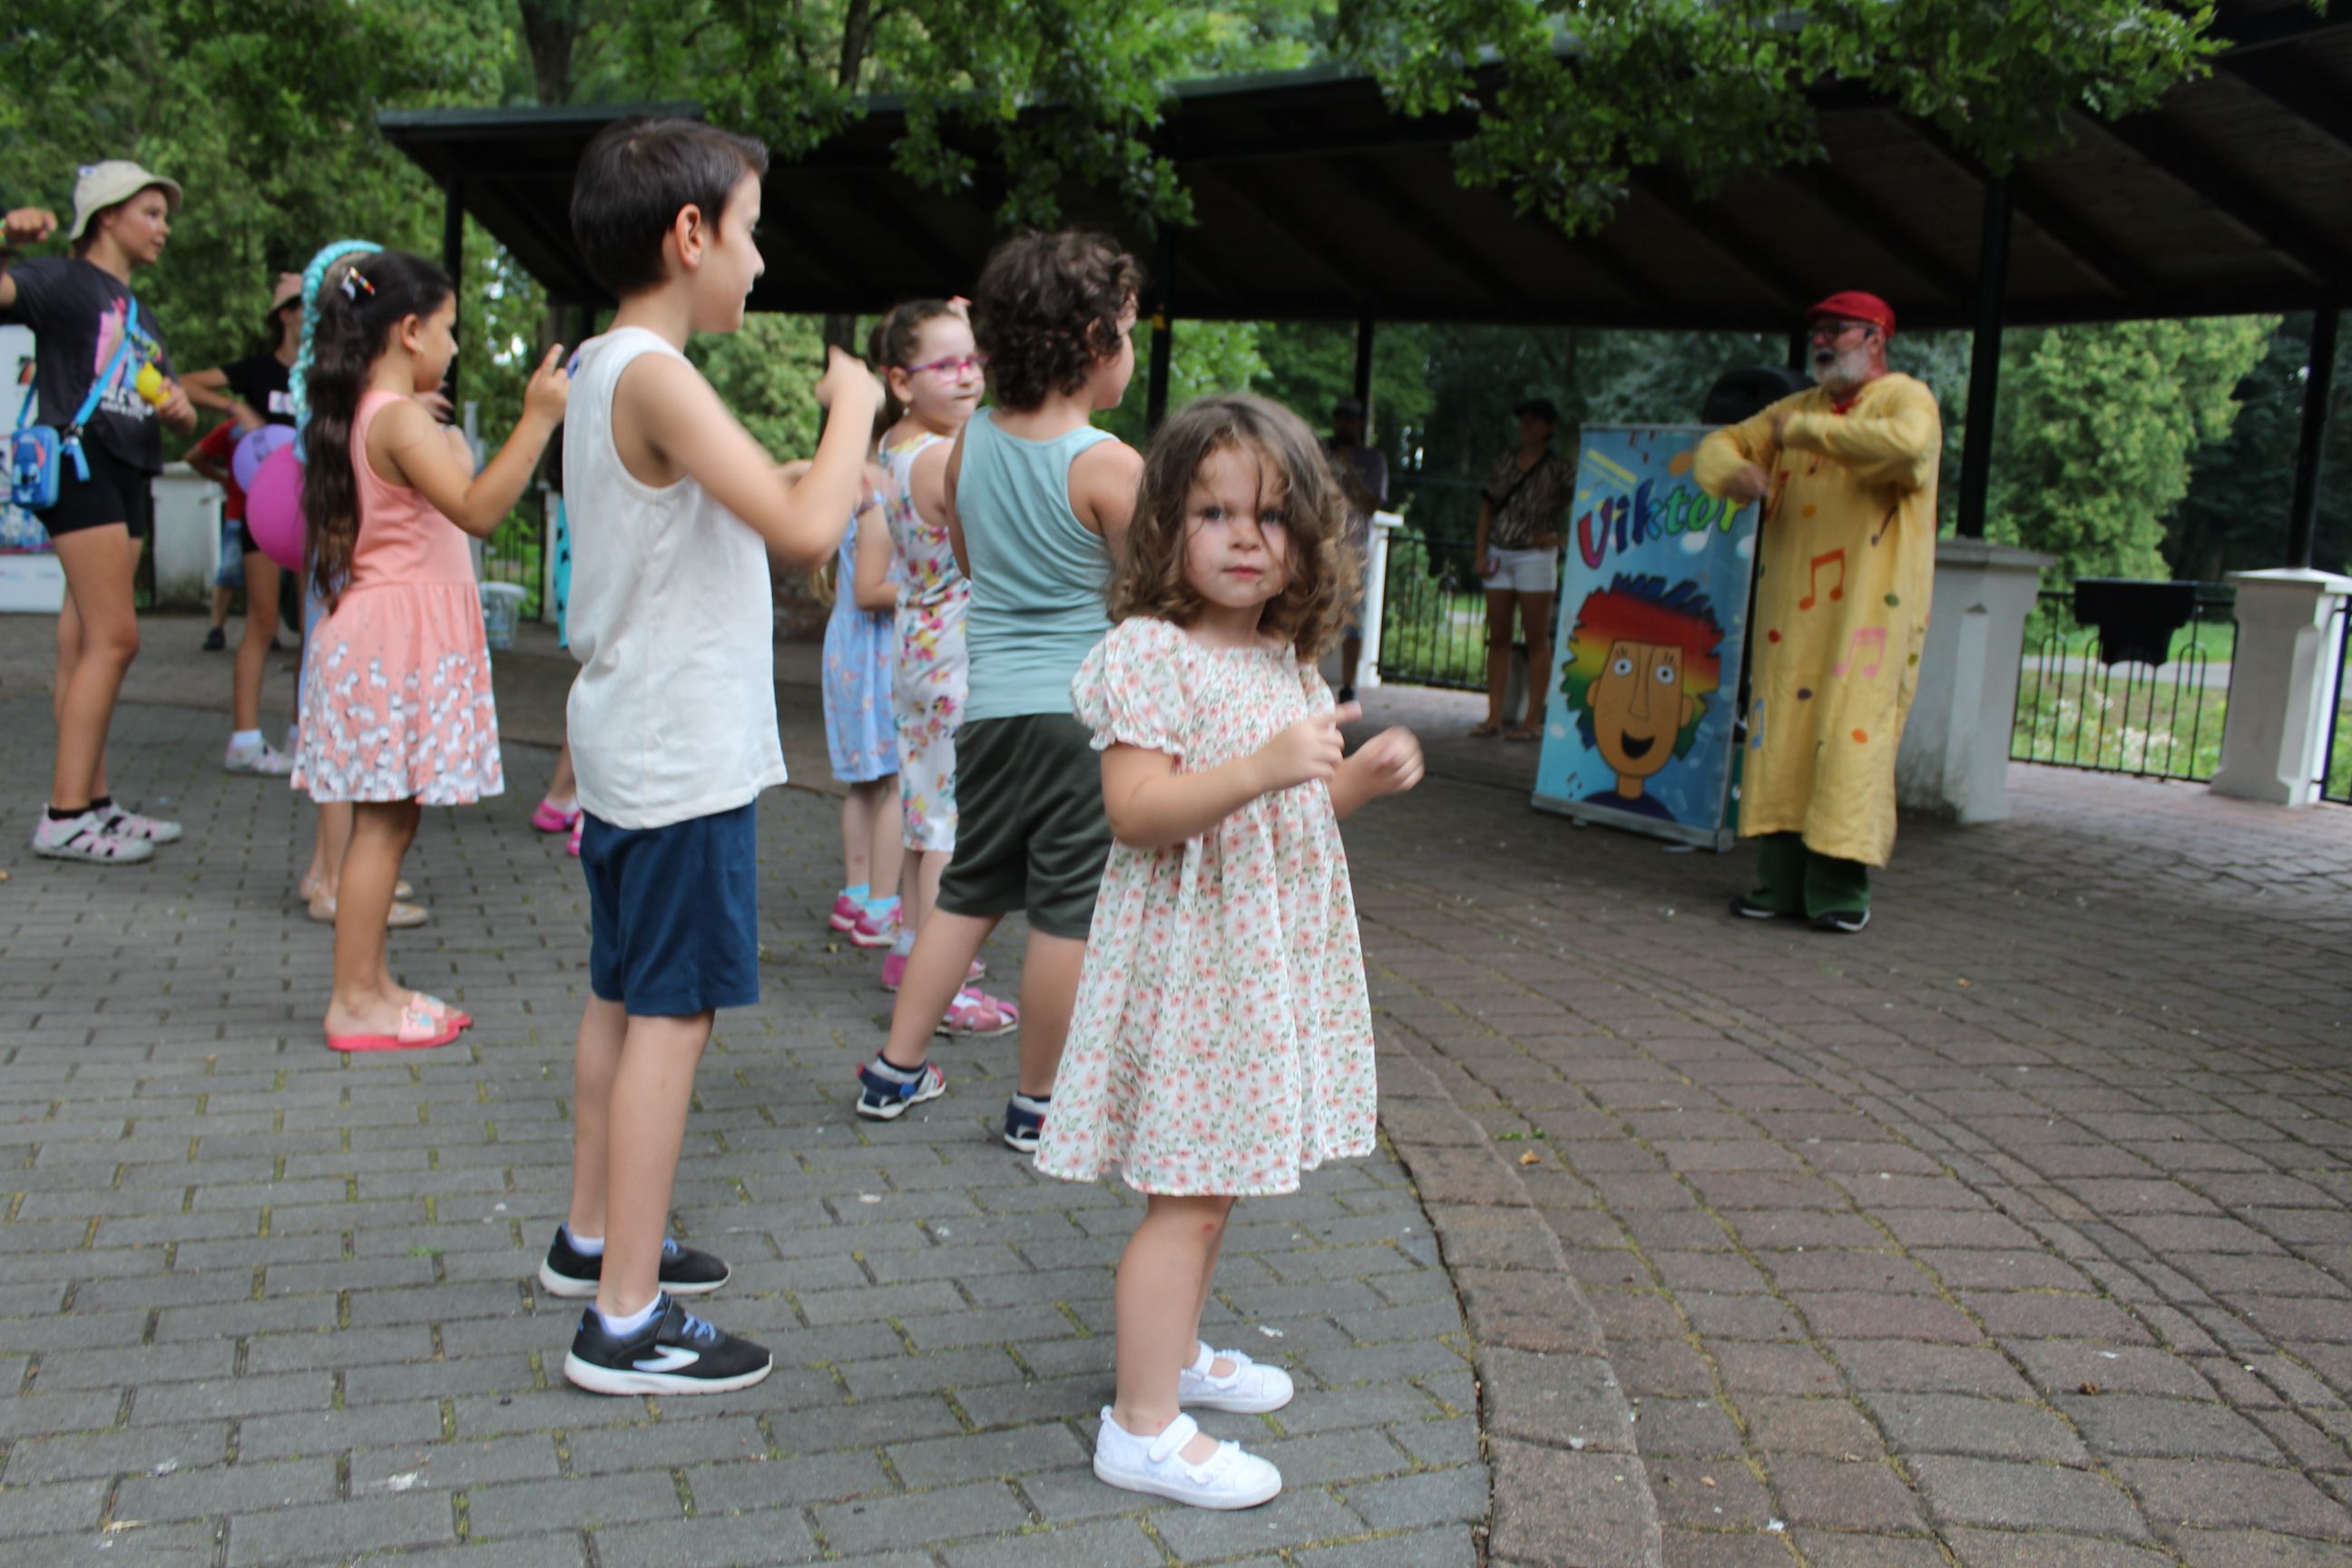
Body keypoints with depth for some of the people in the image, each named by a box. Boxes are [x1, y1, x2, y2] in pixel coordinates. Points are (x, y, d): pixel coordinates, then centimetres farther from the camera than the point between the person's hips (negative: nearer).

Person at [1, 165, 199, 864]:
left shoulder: (142, 316, 25)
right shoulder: (65, 280, 1)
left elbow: (181, 417, 23)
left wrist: (180, 409, 1)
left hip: (129, 476, 8)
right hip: (81, 462, -8)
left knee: (87, 642, 8)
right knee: (114, 637, -14)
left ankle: (93, 803, 9)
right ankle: (64, 816, -13)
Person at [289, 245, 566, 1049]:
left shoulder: (375, 416, 15)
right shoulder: (400, 420, -15)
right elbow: (477, 509, -27)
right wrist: (536, 420, -29)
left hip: (397, 642, 10)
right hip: (396, 643, -10)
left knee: (389, 821, 12)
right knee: (383, 823, -5)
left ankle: (371, 984, 19)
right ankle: (354, 1003, 1)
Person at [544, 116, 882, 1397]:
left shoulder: (600, 369, 11)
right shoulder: (657, 379, -19)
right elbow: (805, 529, -26)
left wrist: (790, 476, 12)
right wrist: (853, 405, -11)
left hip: (625, 746, 10)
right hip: (684, 758, -10)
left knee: (623, 998, 19)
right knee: (670, 1013, -5)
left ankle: (594, 1235, 34)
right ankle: (626, 1318, 2)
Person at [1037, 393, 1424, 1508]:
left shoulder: (1289, 663, 11)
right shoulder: (1150, 652, -15)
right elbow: (1137, 810, -25)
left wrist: (1359, 779, 3)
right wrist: (1264, 768, -36)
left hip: (1275, 951, 8)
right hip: (1190, 952, -8)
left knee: (1215, 1177, 19)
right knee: (1189, 1193, -4)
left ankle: (1175, 1350, 37)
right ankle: (1142, 1426, 7)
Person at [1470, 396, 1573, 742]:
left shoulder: (1559, 468, -3)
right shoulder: (1505, 462, 10)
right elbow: (1487, 508, 11)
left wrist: (1559, 537, -11)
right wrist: (1481, 554, 3)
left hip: (1534, 557, -5)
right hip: (1499, 555, 5)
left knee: (1536, 639, -1)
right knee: (1497, 638, 6)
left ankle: (1533, 720, 1)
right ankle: (1494, 717, 10)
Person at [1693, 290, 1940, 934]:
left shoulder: (1907, 399, 0)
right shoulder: (1798, 408, 19)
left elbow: (1907, 442, -24)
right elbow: (1718, 446, 19)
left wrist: (1808, 432, -18)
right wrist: (1734, 473, -5)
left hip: (1866, 612, -6)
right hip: (1790, 610, 6)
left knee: (1851, 740, -9)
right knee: (1780, 735, 2)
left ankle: (1841, 886, -3)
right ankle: (1781, 881, 7)